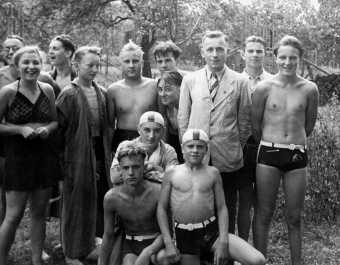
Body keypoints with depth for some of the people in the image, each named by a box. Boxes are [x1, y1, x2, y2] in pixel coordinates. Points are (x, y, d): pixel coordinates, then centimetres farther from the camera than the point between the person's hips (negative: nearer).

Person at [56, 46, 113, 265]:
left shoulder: (102, 93, 7)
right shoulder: (69, 95, -10)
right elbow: (59, 126, -12)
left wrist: (107, 147, 9)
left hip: (99, 153, 6)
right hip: (78, 155, -6)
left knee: (97, 199, 13)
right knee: (76, 203, 3)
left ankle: (89, 243, 32)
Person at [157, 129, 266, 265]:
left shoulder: (213, 173, 5)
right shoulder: (172, 173, 3)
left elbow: (222, 208, 3)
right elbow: (161, 208, 3)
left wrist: (223, 242, -7)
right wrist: (168, 243, -5)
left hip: (212, 231, 1)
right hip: (184, 237, 0)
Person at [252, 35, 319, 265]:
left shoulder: (310, 89, 1)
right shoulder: (264, 88, -3)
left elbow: (309, 125, 13)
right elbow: (254, 125, 7)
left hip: (298, 156, 1)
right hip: (269, 154, -1)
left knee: (295, 217, 9)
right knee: (264, 214, 6)